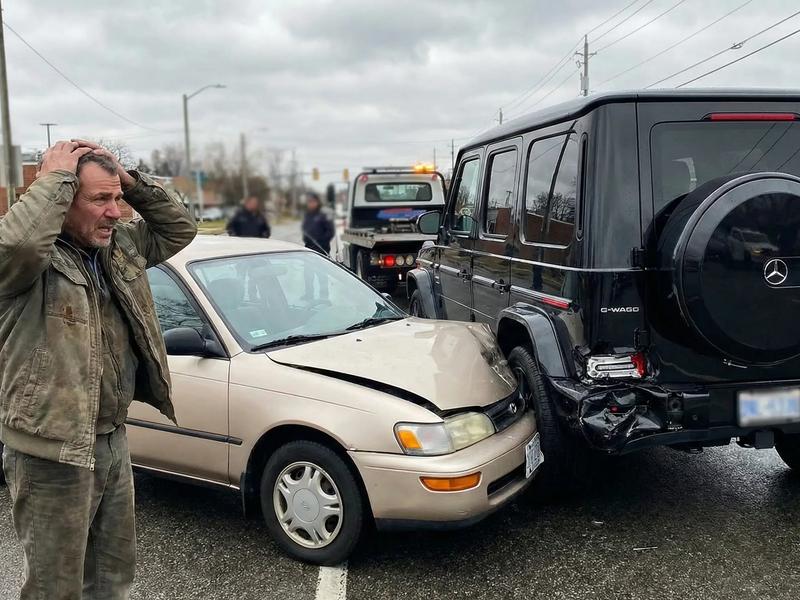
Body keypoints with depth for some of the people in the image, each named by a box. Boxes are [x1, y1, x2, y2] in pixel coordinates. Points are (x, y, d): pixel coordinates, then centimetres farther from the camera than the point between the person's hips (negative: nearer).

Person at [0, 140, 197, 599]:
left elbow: (180, 228, 12)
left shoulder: (120, 247, 6)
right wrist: (56, 177, -26)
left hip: (114, 440, 8)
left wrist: (131, 180, -3)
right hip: (53, 452, -7)